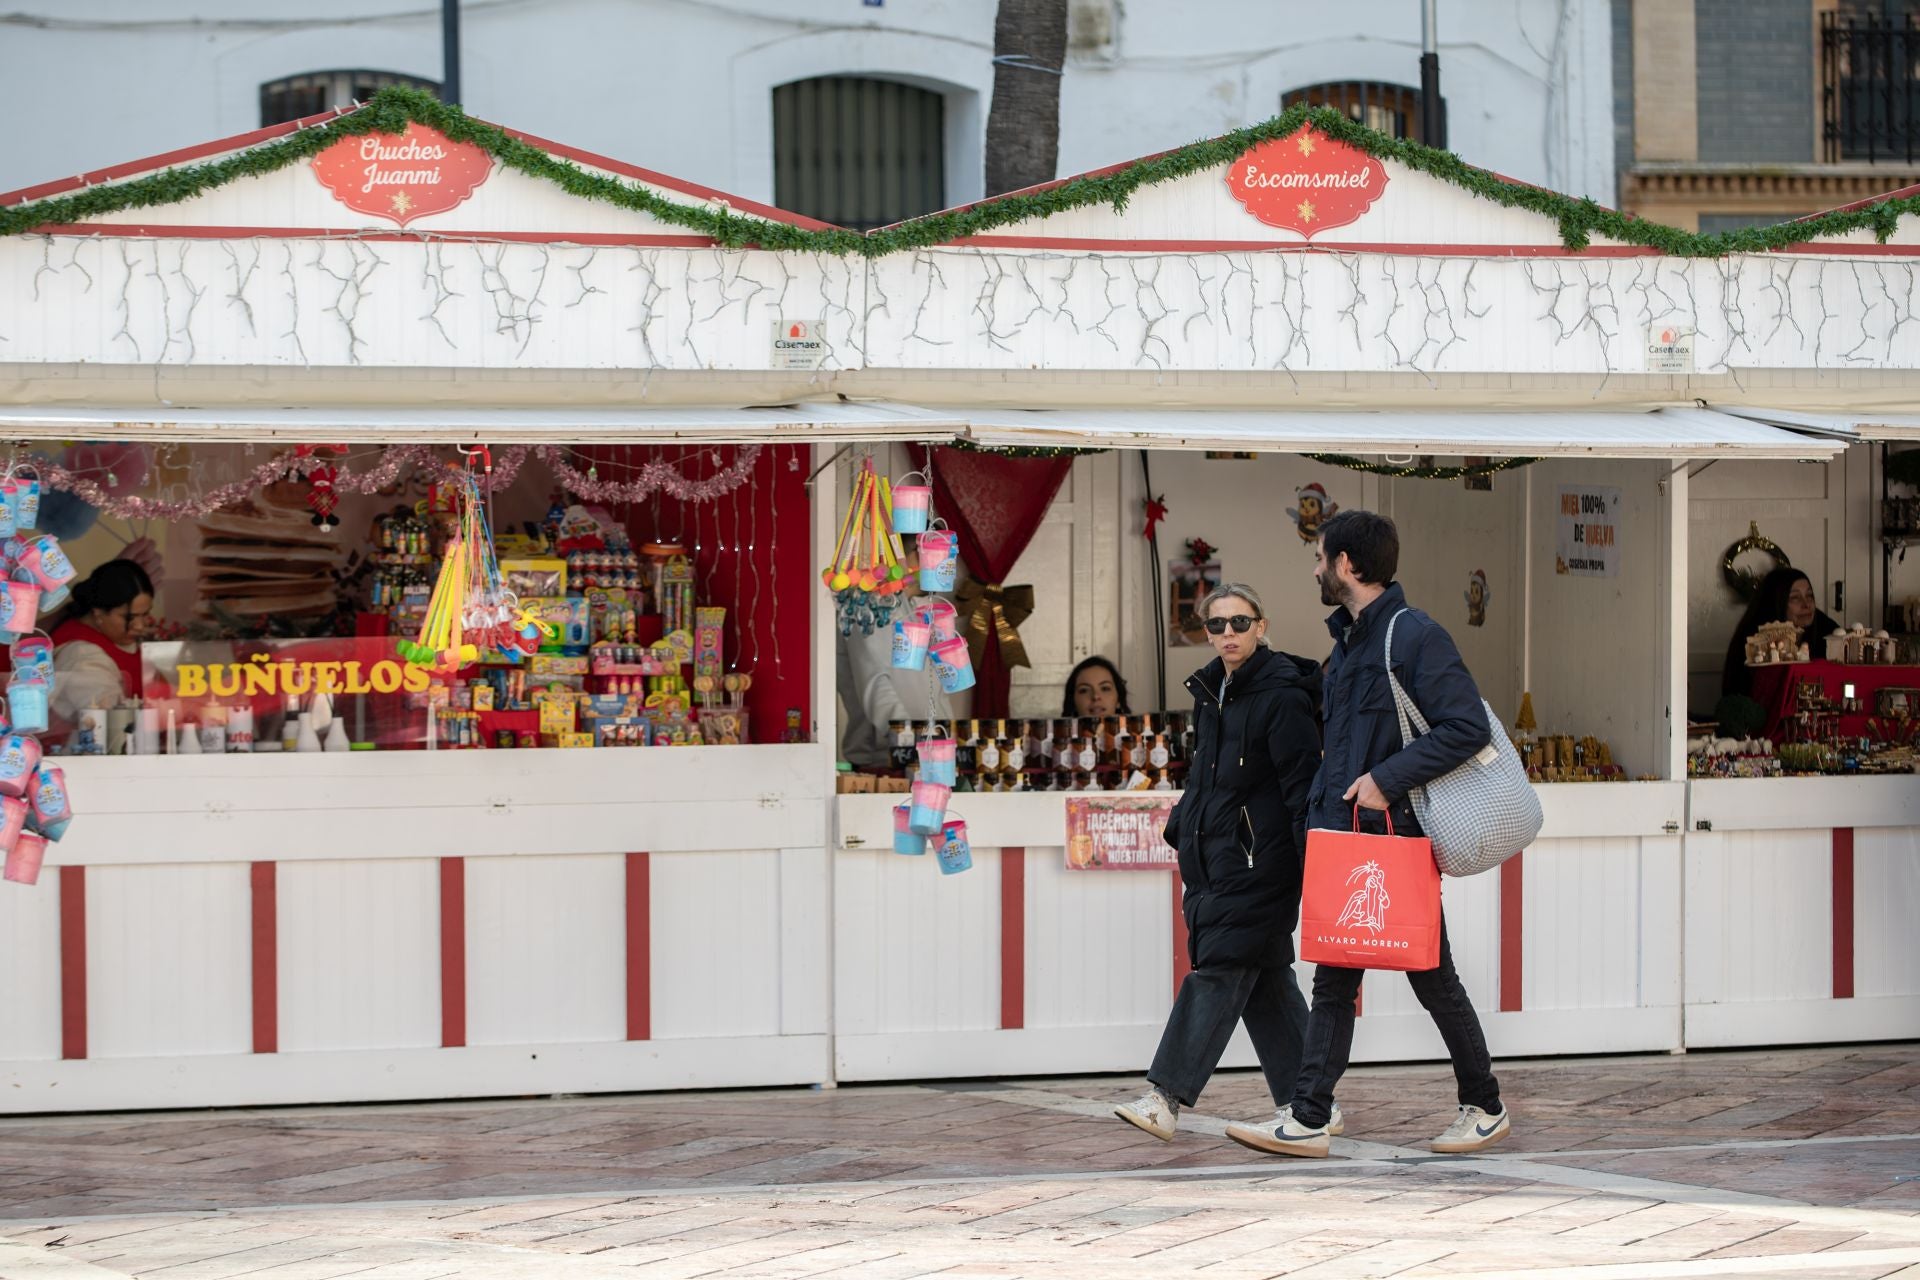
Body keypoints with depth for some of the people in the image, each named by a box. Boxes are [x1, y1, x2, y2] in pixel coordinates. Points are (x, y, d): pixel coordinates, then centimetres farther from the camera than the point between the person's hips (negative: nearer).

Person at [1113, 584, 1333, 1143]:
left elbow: (1302, 783, -15)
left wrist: (1310, 861, -19)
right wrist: (1182, 826, 24)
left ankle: (1168, 1097, -17)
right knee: (1265, 977, 9)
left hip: (1258, 859, -9)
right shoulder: (1211, 691, 15)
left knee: (1221, 968, -12)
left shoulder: (1281, 695, -11)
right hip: (1214, 857, 9)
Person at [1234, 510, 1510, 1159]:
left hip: (1399, 838, -8)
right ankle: (1307, 1120, 3)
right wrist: (1321, 813, 13)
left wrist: (1386, 779, -23)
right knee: (1333, 983, 4)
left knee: (1434, 981, 3)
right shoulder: (1347, 641, 16)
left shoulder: (1415, 635, -13)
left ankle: (1485, 1108, 18)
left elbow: (1468, 728, -20)